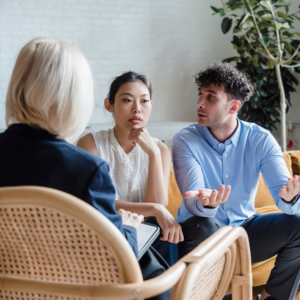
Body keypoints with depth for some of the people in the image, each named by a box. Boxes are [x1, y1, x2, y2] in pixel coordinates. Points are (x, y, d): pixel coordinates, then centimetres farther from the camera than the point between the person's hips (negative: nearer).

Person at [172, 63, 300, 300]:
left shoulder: (260, 140, -7)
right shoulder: (186, 141, -13)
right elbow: (193, 204, -25)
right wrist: (206, 203, -50)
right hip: (203, 236, -3)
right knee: (205, 225, -36)